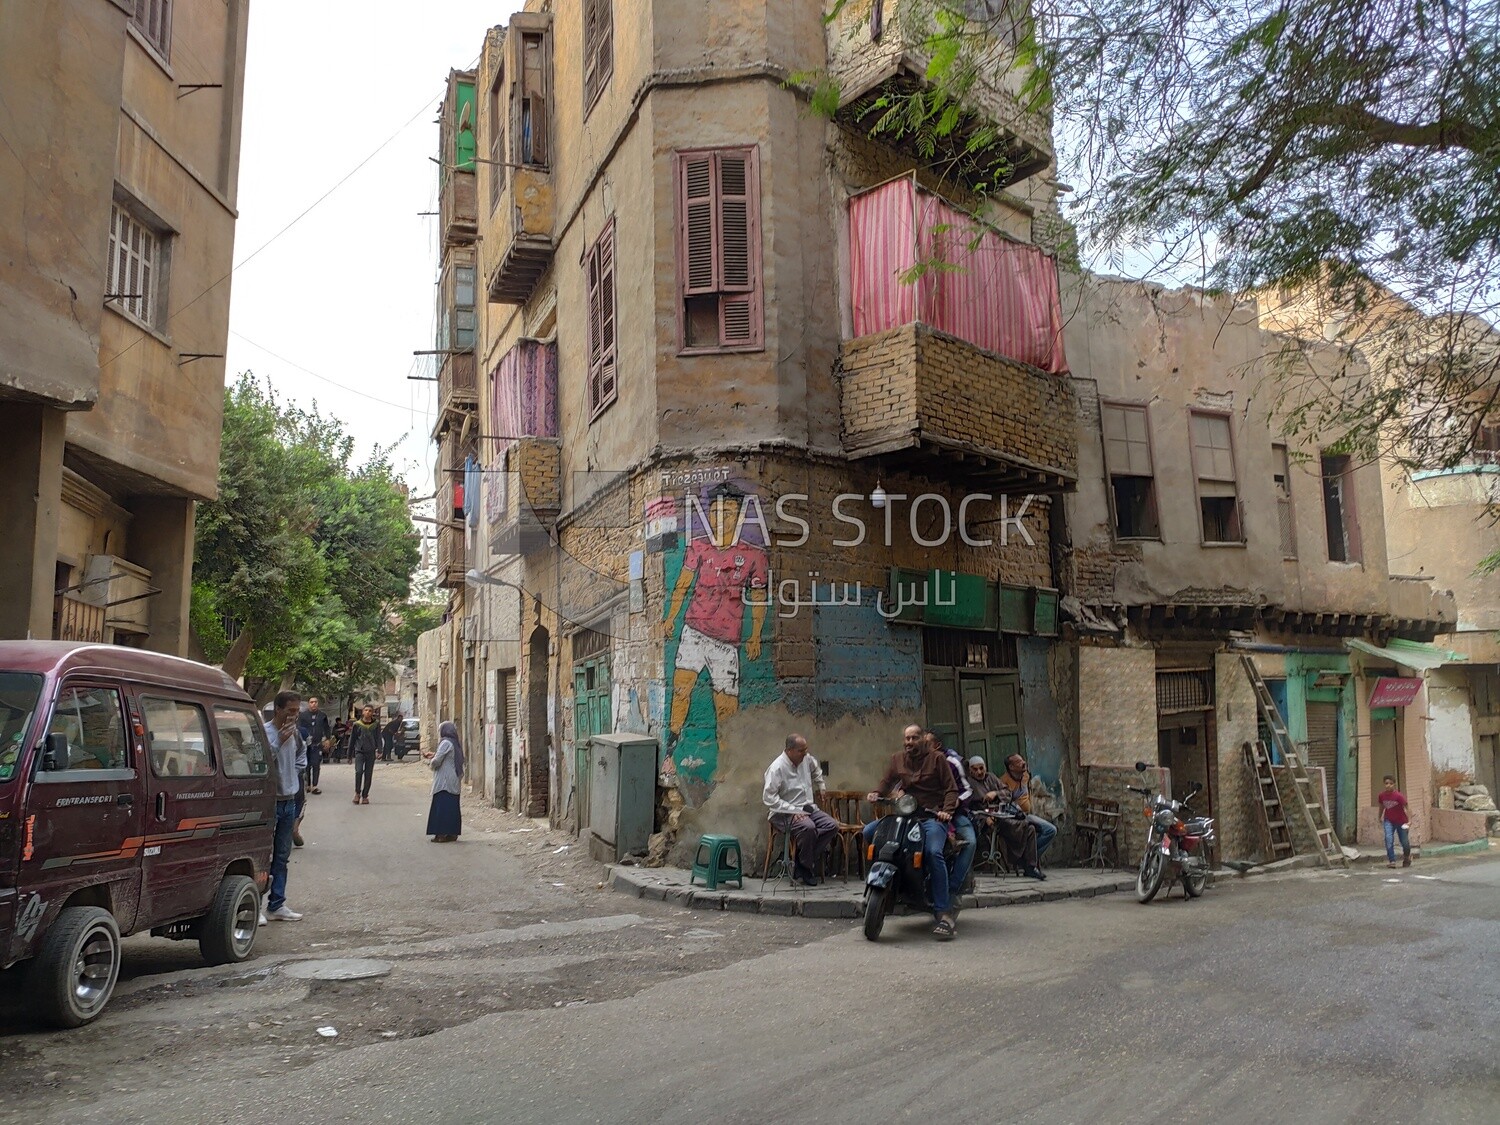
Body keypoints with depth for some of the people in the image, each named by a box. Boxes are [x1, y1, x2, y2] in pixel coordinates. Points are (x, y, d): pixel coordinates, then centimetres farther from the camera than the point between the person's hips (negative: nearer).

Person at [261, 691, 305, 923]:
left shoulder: (295, 733, 8)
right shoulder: (264, 733, -15)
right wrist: (279, 741, -27)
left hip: (289, 801, 8)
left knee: (282, 856, 13)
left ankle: (277, 905, 21)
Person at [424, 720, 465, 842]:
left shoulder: (446, 743, -14)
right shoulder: (456, 743, 13)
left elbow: (437, 761, -17)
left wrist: (430, 760, 3)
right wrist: (433, 755, 19)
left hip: (444, 782, -9)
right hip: (454, 781, 9)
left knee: (442, 806, -6)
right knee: (452, 806, 10)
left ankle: (442, 834, -7)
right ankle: (452, 833, 13)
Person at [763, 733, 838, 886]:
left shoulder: (807, 759, 6)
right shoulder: (777, 768, -16)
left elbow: (816, 770, 33)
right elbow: (768, 797, -20)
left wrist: (821, 785, 27)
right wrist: (794, 811, -23)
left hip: (809, 808, 8)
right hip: (785, 813, -8)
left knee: (832, 825, -16)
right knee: (808, 827, -36)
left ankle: (801, 865, -13)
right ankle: (806, 870, -13)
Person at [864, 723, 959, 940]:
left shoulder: (937, 758, 2)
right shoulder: (898, 758, 14)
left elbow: (951, 789, 1)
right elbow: (887, 781, 10)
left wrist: (946, 810, -16)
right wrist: (876, 792, -12)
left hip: (933, 816, -5)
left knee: (933, 852, -32)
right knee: (869, 832, -10)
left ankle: (944, 913, -32)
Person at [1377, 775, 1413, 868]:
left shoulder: (1399, 796, -22)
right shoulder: (1382, 795, -9)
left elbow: (1405, 808, -24)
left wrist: (1409, 821, -34)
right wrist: (1380, 818, 20)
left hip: (1401, 822, -2)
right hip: (1389, 821, 2)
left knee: (1405, 843, 7)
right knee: (1388, 838, -19)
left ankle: (1406, 858, 38)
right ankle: (1391, 861, -15)